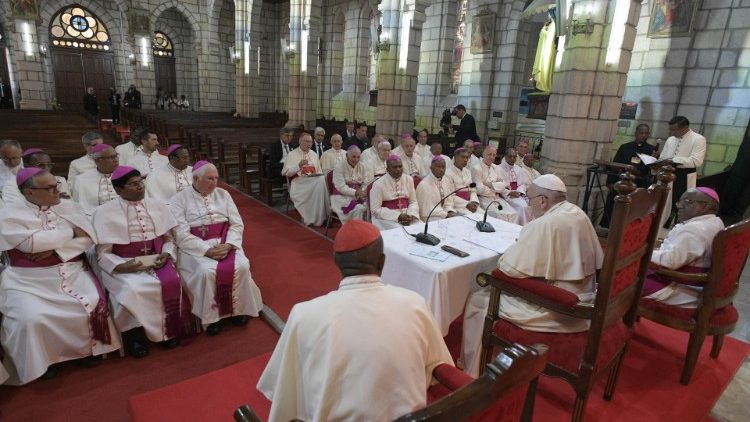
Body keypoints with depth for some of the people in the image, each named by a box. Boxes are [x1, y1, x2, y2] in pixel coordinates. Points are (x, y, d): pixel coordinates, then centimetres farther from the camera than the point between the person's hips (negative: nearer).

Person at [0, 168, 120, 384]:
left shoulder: (69, 207, 8)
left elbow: (88, 238, -1)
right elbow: (29, 243, -18)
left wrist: (55, 250, -15)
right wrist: (71, 232, -9)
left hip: (72, 272, 2)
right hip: (29, 280, -2)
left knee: (93, 305, -19)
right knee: (31, 319, -25)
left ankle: (88, 347, 6)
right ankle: (40, 361, 2)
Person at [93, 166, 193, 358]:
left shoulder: (157, 206, 9)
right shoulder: (105, 212, -2)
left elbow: (168, 239, 12)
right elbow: (103, 253, -4)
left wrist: (166, 255, -9)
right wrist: (121, 266, -23)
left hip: (156, 260, 3)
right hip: (124, 265, -2)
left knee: (172, 282, -26)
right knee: (132, 290, -32)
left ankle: (170, 330, -7)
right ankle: (135, 333, -7)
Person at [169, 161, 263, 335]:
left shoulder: (223, 194, 10)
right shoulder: (180, 199, -1)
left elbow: (237, 224, 4)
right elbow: (182, 234, -10)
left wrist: (228, 245, -14)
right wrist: (207, 250, -21)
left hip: (225, 243, 3)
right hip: (195, 247, -2)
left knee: (241, 266, -25)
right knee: (207, 271, -32)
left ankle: (239, 309, -3)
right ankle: (210, 316, -9)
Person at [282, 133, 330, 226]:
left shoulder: (314, 154, 20)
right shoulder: (292, 155, 5)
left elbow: (319, 171, 24)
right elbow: (286, 173, -3)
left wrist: (318, 175, 1)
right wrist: (298, 165, -15)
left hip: (314, 181, 5)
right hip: (299, 182, -5)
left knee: (322, 180, -29)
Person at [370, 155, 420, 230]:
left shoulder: (409, 179, 7)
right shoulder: (378, 184, -8)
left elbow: (413, 201, 11)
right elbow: (376, 210, -10)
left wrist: (411, 215, -10)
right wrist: (398, 216, -16)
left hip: (406, 216, 5)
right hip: (387, 219, -4)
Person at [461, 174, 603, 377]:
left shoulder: (543, 225, -23)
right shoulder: (579, 214, 3)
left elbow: (509, 269, -24)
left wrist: (503, 259, -2)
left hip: (555, 310, -9)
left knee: (478, 299, 4)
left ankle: (473, 371, 19)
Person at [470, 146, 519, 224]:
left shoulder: (496, 168, 14)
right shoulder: (476, 168, -6)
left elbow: (504, 184, 6)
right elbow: (480, 189, -12)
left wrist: (491, 185, -10)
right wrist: (495, 192, -2)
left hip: (498, 198, 6)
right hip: (484, 199, -6)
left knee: (514, 214, -16)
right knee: (501, 215, -27)